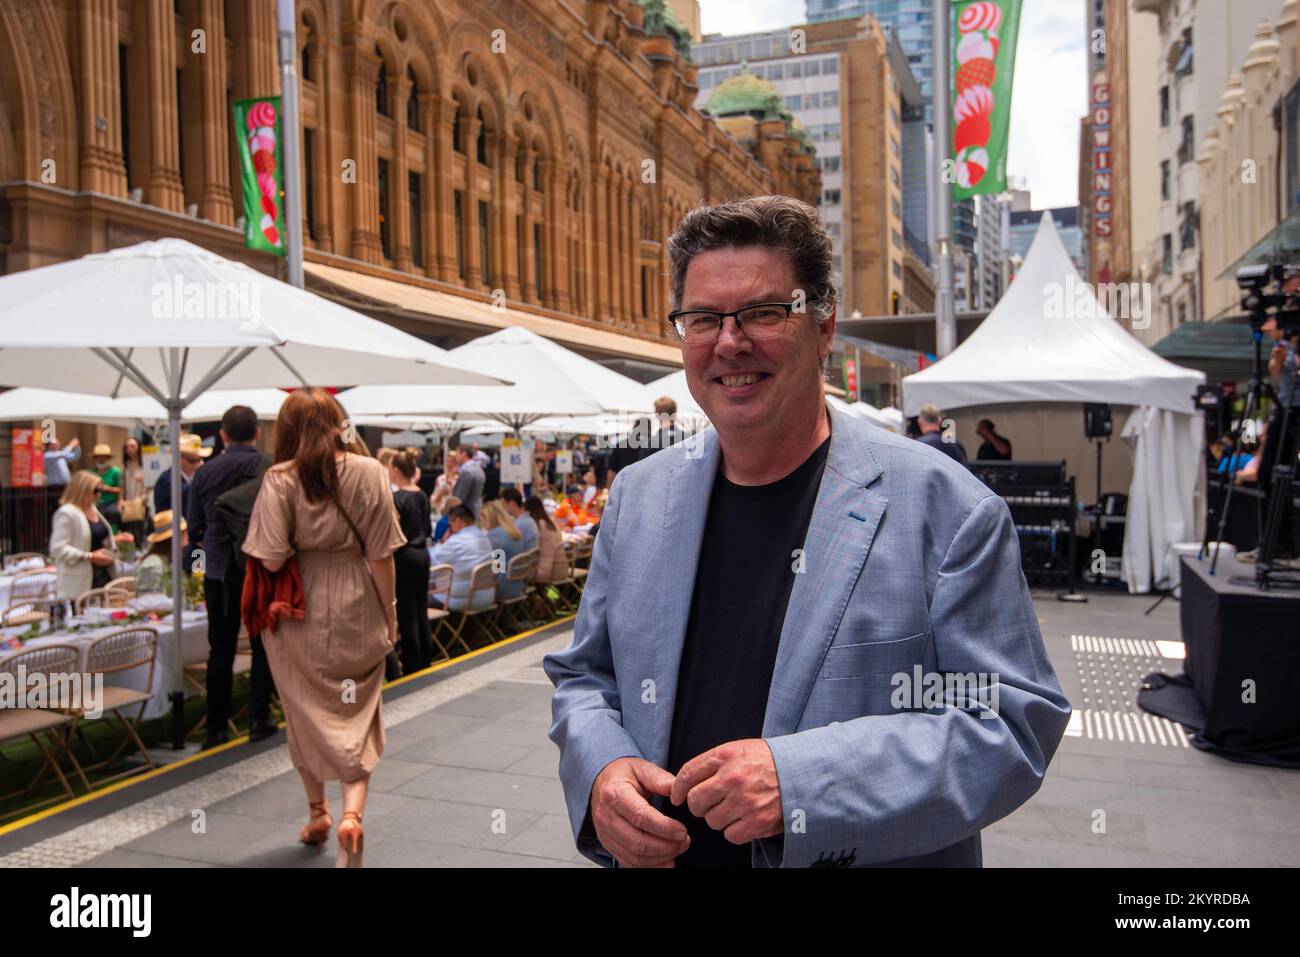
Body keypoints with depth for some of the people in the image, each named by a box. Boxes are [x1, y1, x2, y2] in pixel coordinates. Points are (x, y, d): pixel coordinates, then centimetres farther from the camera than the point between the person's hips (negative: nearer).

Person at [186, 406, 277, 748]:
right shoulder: (271, 469, -9)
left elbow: (194, 527, 5)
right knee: (263, 647, 10)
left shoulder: (204, 473, 0)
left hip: (219, 572, 2)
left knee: (221, 650, 9)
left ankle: (216, 728, 15)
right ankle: (259, 720, 11)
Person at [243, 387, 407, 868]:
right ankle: (352, 812, -6)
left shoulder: (279, 479, -11)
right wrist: (390, 615, 3)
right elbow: (381, 556, -8)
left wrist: (301, 548, 7)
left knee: (307, 713, 18)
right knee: (357, 715, 10)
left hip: (299, 614, 0)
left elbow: (272, 561, -15)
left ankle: (318, 812, 32)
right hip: (356, 611, 0)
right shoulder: (368, 471, -9)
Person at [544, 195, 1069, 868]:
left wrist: (805, 781, -30)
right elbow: (583, 678, 5)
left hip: (877, 856, -3)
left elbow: (1012, 720, -18)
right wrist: (600, 772, -16)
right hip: (663, 857, 4)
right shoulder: (635, 497, -3)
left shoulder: (948, 508, -17)